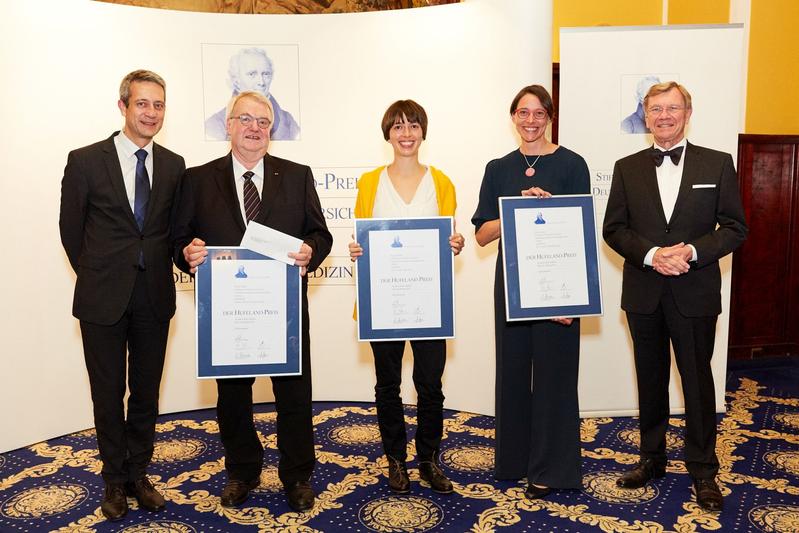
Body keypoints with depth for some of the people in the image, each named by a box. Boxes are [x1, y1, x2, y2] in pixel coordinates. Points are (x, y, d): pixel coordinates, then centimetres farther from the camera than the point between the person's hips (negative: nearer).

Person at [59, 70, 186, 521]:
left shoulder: (174, 165, 3)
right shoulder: (86, 160, -5)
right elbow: (71, 229, 3)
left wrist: (159, 270, 6)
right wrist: (94, 276, 6)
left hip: (154, 297, 2)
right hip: (103, 297, -2)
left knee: (146, 392, 12)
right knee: (108, 393, 10)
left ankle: (138, 475, 30)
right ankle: (115, 480, 28)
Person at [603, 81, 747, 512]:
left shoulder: (717, 164, 1)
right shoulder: (627, 168, 5)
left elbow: (735, 227, -1)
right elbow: (613, 229, 1)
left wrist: (693, 251, -17)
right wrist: (650, 255, -15)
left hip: (695, 292, -1)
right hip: (643, 294, 2)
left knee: (697, 381, 7)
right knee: (650, 379, 14)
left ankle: (703, 470, 21)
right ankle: (652, 458, 29)